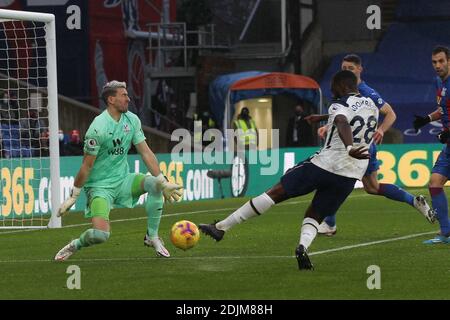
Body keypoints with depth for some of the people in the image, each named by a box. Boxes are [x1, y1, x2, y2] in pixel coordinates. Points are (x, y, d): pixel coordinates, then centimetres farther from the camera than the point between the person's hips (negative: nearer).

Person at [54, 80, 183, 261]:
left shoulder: (132, 120, 0)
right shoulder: (98, 127, -19)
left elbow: (146, 153, 2)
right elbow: (87, 166, -14)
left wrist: (164, 183, -4)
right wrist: (73, 197, -9)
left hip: (123, 180, 6)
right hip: (99, 185, -6)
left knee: (155, 184, -19)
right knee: (100, 234, -24)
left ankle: (152, 237, -2)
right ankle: (74, 246, 11)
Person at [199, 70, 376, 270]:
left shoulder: (340, 105, -6)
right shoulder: (372, 107, 16)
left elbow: (342, 123, -30)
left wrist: (349, 148, -47)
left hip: (324, 163, -6)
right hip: (350, 176, 6)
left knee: (275, 193, 2)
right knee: (314, 216, 16)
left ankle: (221, 227, 4)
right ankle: (303, 245, -20)